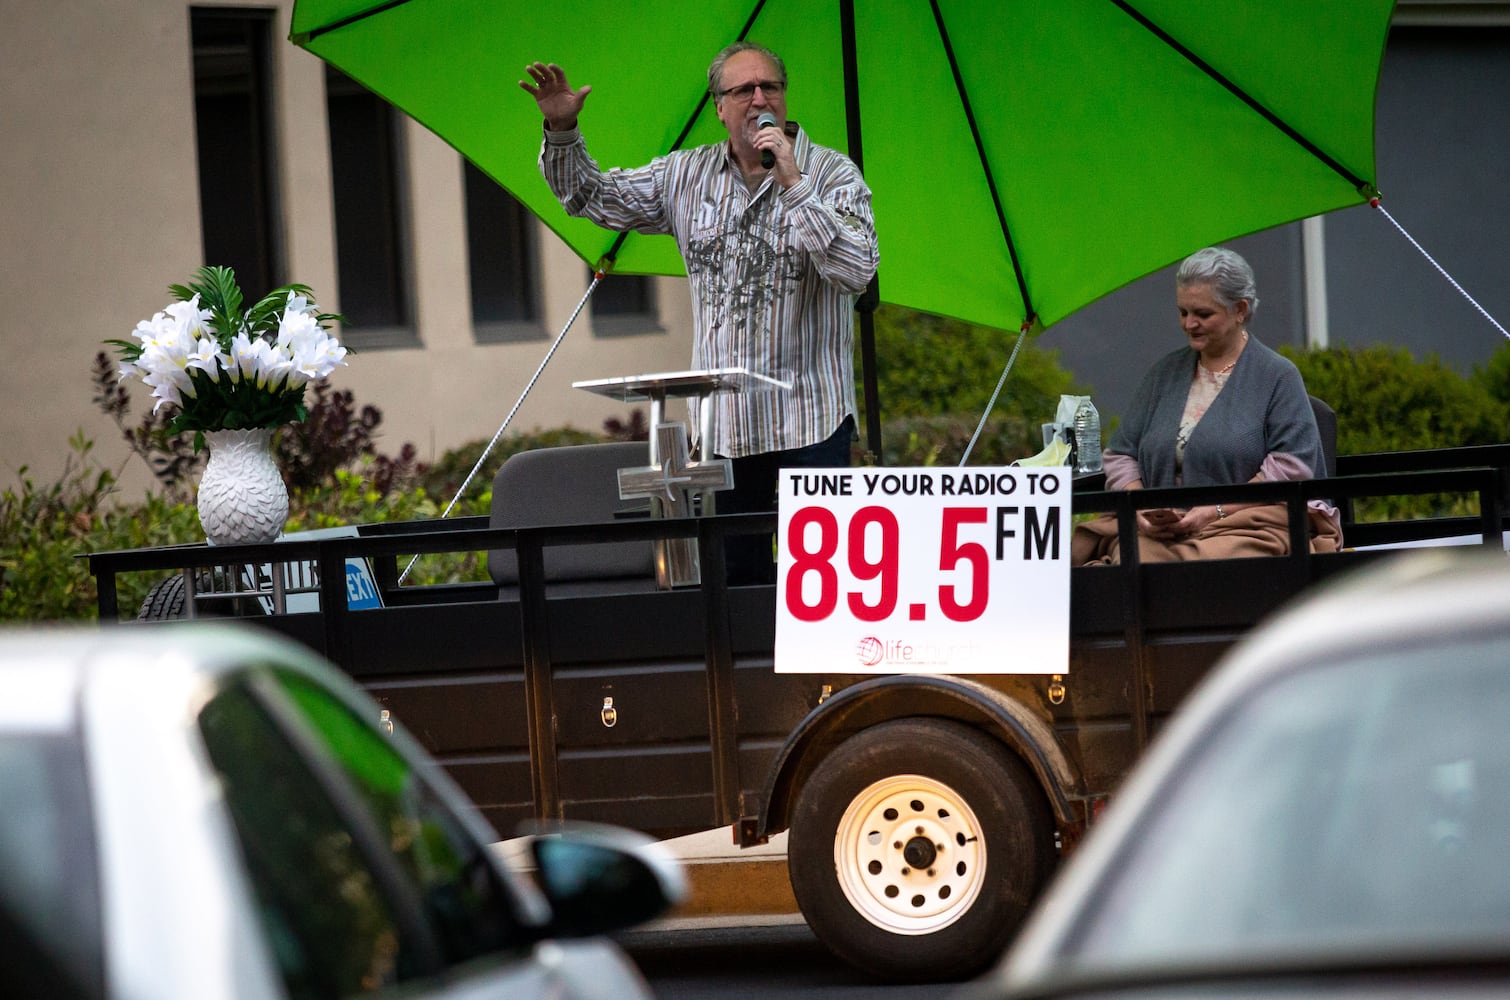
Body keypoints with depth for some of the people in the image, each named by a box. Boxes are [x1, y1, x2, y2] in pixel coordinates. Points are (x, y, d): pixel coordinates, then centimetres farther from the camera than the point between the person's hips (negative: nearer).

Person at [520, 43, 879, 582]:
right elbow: (590, 197, 20)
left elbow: (858, 269, -17)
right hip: (721, 419, 4)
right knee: (730, 574, 5)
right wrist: (562, 131, 4)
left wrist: (793, 185, -19)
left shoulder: (833, 174, -2)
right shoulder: (686, 175, 10)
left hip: (810, 417, -4)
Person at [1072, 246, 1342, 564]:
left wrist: (1215, 512, -14)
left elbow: (1292, 467, -6)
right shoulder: (1165, 372, 23)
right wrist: (1139, 509, -2)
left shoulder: (1278, 375, 6)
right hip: (1157, 534, 3)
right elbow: (1119, 455, 20)